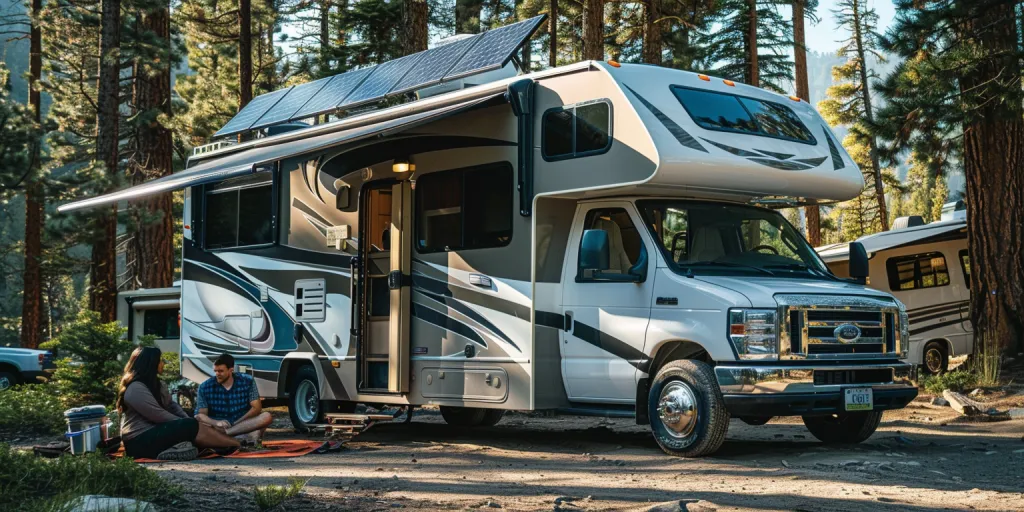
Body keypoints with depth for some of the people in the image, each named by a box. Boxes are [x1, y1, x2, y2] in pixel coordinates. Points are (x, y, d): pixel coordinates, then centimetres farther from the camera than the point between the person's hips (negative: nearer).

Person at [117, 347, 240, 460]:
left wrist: (187, 421, -6)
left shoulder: (155, 384, 15)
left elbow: (171, 405, 11)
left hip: (152, 434, 10)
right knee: (190, 427, -20)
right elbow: (160, 416, -19)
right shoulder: (135, 389, -16)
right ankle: (237, 444, -19)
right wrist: (188, 423, -9)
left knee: (190, 427, -6)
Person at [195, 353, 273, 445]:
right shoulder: (205, 387, -1)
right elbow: (200, 414, -4)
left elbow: (256, 408, -4)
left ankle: (222, 433, -36)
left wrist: (237, 423, -18)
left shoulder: (247, 382, 0)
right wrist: (215, 423, -26)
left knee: (266, 417, -27)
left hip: (244, 424, 1)